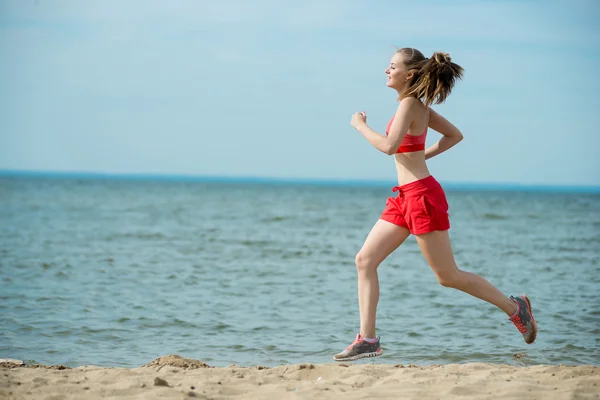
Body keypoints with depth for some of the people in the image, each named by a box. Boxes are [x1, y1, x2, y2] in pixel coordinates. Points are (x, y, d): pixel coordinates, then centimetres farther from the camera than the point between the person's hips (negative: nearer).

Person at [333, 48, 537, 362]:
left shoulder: (409, 103, -13)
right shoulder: (419, 105, 13)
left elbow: (389, 146, -25)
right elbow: (455, 135, 21)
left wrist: (360, 125, -11)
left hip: (422, 195, -10)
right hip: (404, 197, 10)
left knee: (448, 276, -1)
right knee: (364, 260, 2)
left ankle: (513, 306, 14)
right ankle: (367, 339, 2)